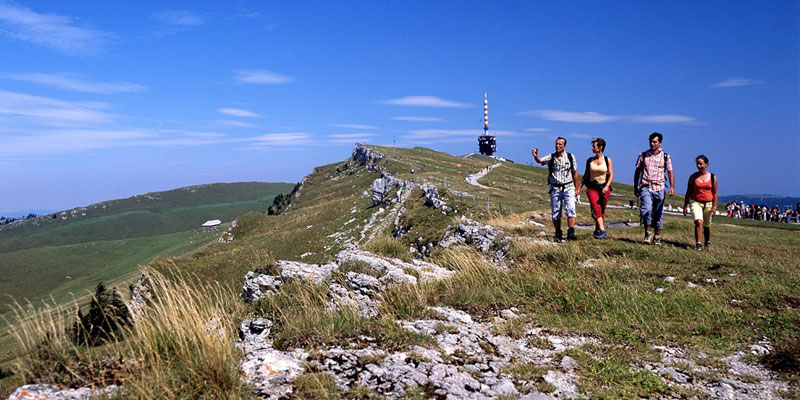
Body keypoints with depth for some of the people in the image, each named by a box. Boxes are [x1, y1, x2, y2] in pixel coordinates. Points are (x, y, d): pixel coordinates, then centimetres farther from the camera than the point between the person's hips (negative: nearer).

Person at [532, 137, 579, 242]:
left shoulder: (570, 157, 4)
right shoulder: (550, 157, 2)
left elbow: (575, 173, 11)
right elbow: (540, 160, -17)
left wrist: (576, 188, 12)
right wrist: (535, 156, -40)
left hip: (568, 187, -1)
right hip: (555, 189, 1)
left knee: (570, 209, -15)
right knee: (555, 213, 4)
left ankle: (571, 233, -16)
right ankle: (558, 234, 15)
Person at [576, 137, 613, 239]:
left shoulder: (607, 160, 3)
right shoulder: (590, 160, 8)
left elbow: (611, 175, 1)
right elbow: (586, 175, 14)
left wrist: (607, 186, -13)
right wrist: (579, 186, 9)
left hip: (604, 188, 0)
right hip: (592, 188, 0)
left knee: (602, 210, 5)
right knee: (596, 208, -19)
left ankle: (597, 230, 20)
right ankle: (602, 230, -27)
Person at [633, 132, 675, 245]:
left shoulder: (665, 157, 6)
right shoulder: (643, 155, 8)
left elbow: (670, 172, 5)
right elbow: (637, 171, 13)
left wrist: (672, 187, -8)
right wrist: (635, 187, 11)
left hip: (659, 188, 1)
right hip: (645, 187, -1)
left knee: (658, 214, 5)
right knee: (647, 209, -20)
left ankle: (657, 237, 16)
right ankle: (647, 233, -5)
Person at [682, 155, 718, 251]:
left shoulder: (712, 177, 1)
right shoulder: (693, 177, 1)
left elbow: (715, 193, 3)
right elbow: (688, 192, 6)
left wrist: (714, 207, -3)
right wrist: (685, 205, 4)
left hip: (708, 204, 1)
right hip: (695, 202, -1)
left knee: (707, 225, 14)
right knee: (699, 222, -22)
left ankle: (707, 243, 35)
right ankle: (698, 244, -21)